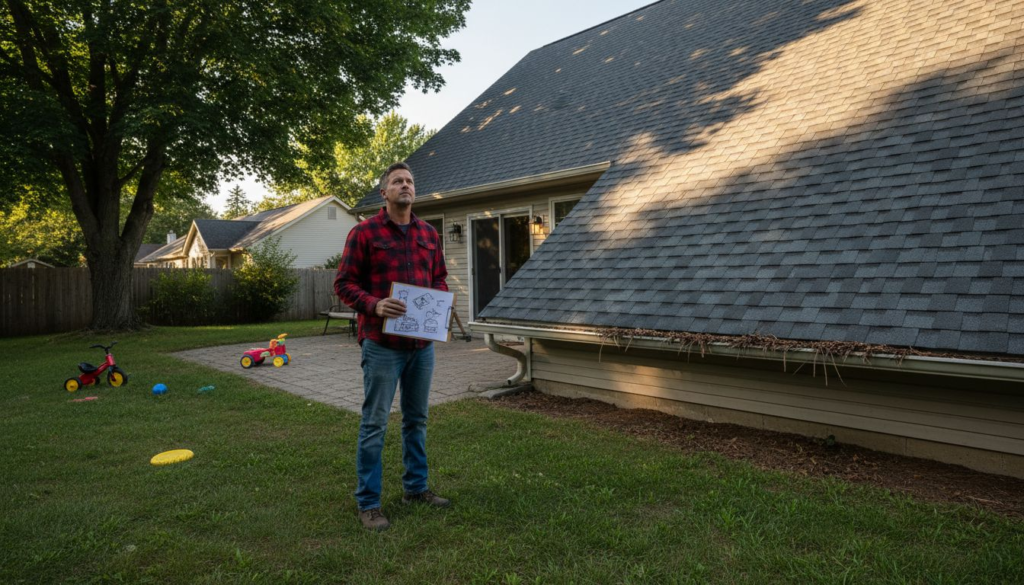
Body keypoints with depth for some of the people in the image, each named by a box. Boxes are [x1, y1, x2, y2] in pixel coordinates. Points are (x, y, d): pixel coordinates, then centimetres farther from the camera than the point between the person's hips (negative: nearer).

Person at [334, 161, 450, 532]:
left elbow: (439, 276, 18)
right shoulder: (364, 233, -5)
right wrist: (374, 305, -21)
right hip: (382, 343, -5)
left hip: (422, 342, 6)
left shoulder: (429, 234, 11)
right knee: (375, 424, 2)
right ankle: (368, 503, 14)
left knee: (416, 418, 16)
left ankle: (416, 487, 32)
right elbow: (344, 283, -5)